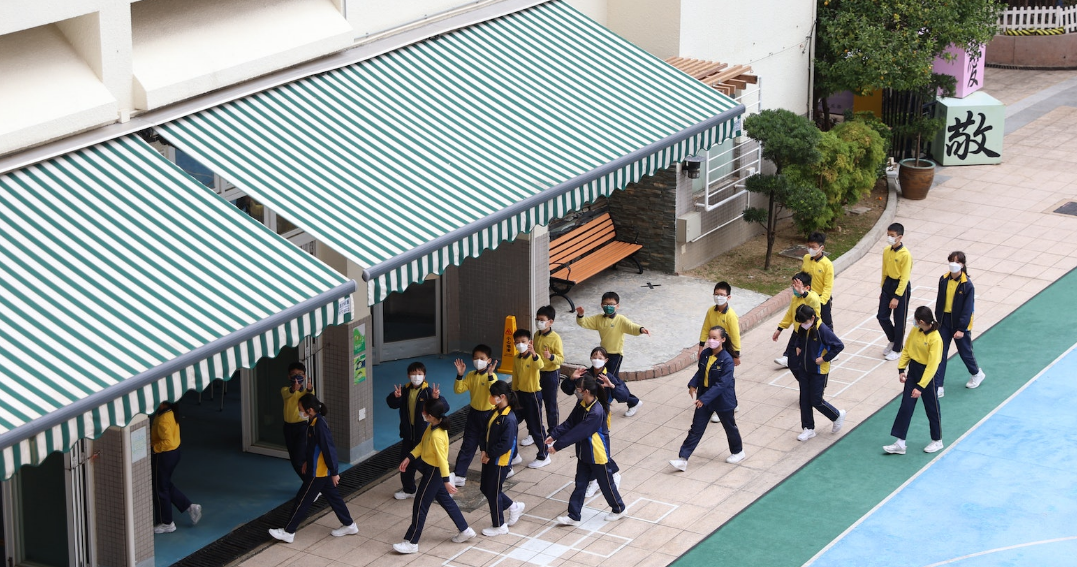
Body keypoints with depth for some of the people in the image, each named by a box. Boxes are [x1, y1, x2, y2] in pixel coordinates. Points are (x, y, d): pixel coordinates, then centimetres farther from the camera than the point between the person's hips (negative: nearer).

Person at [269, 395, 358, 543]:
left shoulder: (319, 425, -27)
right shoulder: (313, 422, 3)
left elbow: (329, 449, -24)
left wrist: (334, 472, -19)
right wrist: (306, 461, 23)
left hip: (319, 471, -10)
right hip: (317, 468, 10)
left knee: (302, 500, 1)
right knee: (333, 497, 18)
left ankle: (288, 532, 10)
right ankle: (349, 525, 29)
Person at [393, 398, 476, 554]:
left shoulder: (437, 436, -32)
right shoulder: (433, 427, -4)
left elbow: (442, 459, -28)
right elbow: (422, 445, 10)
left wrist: (446, 481, -24)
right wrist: (408, 458, 6)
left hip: (434, 472, -10)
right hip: (430, 468, 10)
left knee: (420, 506, 2)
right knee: (445, 500, 22)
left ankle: (411, 542, 12)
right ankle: (465, 530, 33)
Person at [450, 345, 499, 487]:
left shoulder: (492, 376, -15)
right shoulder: (471, 375, 0)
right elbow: (458, 390, -6)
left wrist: (490, 375, -42)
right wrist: (459, 375, -19)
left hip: (488, 414, -5)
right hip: (474, 413, 5)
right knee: (467, 446, 5)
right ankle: (458, 475, 5)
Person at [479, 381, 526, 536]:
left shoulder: (509, 419, -25)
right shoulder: (495, 412, 2)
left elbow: (505, 444, -26)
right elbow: (485, 432, 9)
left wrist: (489, 454, -16)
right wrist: (483, 450, -5)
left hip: (500, 461, -9)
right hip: (489, 458, 9)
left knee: (493, 492, 3)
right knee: (485, 488, 18)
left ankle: (499, 526, 21)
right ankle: (513, 507, 35)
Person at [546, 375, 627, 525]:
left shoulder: (596, 412, -33)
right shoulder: (582, 405, -5)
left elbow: (578, 432, -31)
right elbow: (569, 423, 1)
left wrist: (558, 445, -28)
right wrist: (554, 436, -11)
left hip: (597, 455, -8)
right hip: (584, 454, 8)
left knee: (606, 484, 12)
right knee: (580, 485, 11)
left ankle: (618, 509, 33)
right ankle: (574, 516, 18)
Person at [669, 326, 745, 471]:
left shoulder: (727, 360, -24)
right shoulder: (705, 354, -5)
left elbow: (722, 384, -27)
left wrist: (705, 398, -31)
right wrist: (693, 385, -8)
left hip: (722, 400, -5)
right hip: (704, 398, 5)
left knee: (730, 427, 18)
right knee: (696, 429, 4)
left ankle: (738, 452, 42)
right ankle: (683, 459, 3)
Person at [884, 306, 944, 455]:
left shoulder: (935, 339, -26)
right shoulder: (915, 331, -6)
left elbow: (932, 366, -26)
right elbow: (906, 350, 7)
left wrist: (920, 387, -26)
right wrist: (901, 369, 0)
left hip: (927, 374, -6)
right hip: (913, 370, 6)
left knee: (932, 408, 12)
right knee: (905, 407, 7)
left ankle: (937, 440, 32)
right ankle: (900, 443, 12)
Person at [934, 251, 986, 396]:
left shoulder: (967, 285, -17)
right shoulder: (944, 280, -4)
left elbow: (968, 309, -16)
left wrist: (961, 329, -18)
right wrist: (938, 320, 9)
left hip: (960, 324, -4)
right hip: (944, 321, 4)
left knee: (965, 351, 14)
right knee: (940, 353, 0)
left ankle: (976, 373, 43)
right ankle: (938, 386, 4)